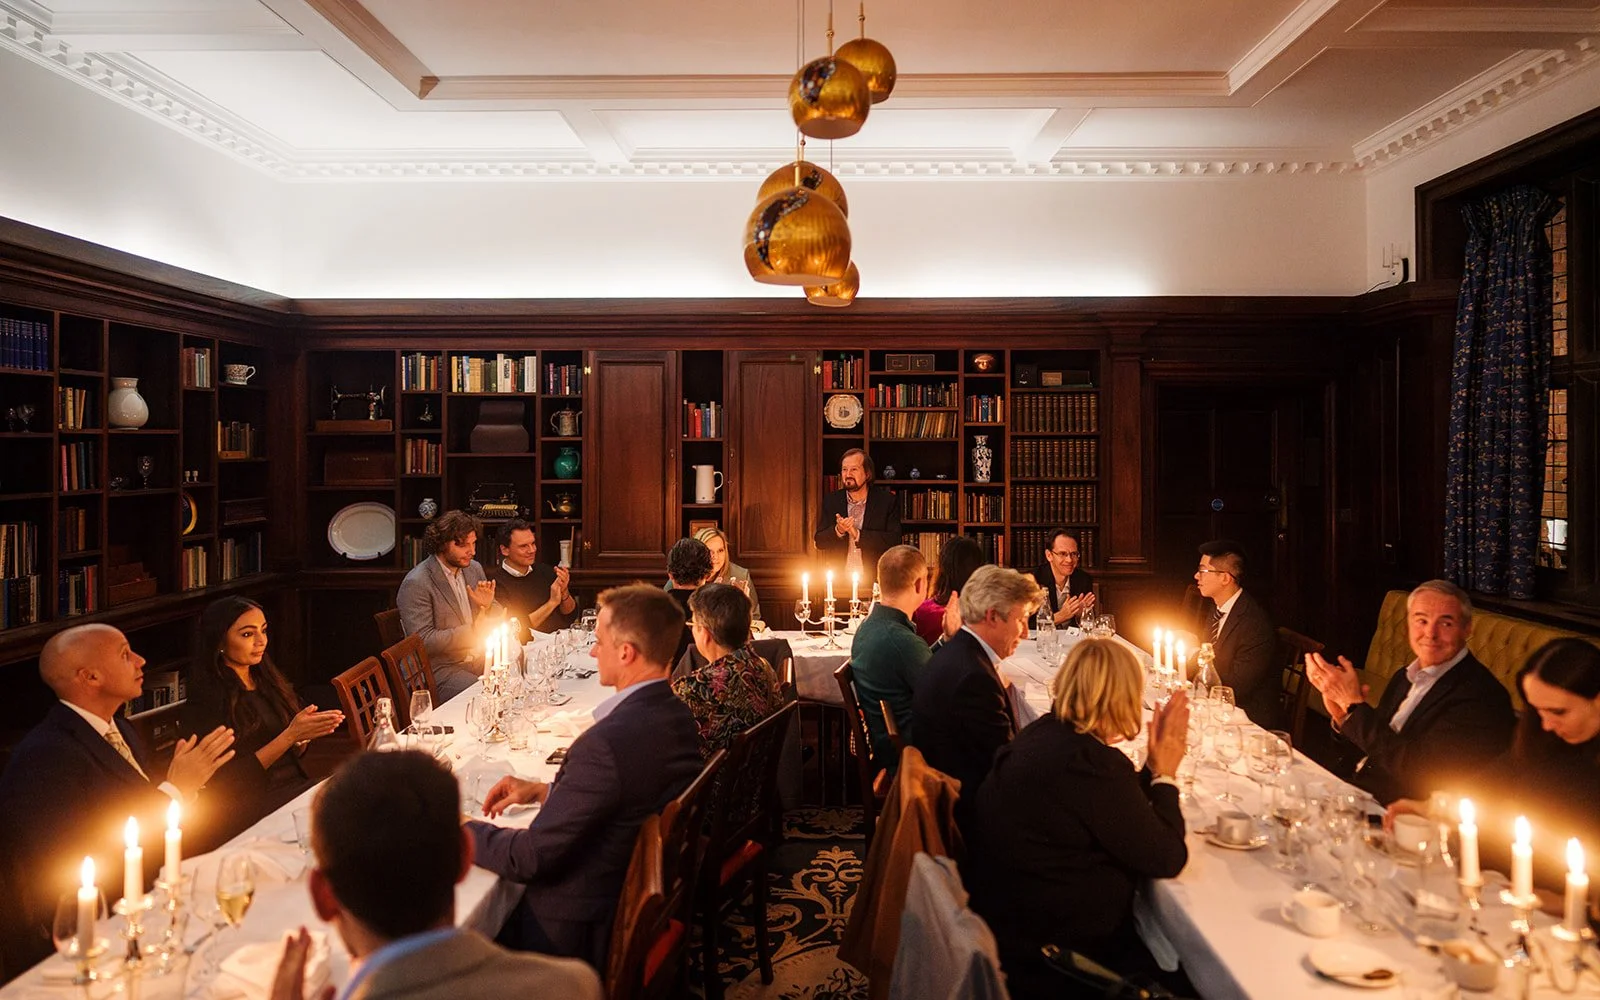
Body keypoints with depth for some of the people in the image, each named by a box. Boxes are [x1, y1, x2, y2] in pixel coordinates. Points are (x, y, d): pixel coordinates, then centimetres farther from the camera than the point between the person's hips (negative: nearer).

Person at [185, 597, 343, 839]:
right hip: (256, 807, -6)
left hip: (299, 785, 6)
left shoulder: (268, 680, 13)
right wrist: (290, 735, -17)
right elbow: (230, 781, -11)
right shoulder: (206, 701, -6)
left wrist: (306, 733, -4)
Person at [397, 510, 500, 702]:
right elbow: (423, 641, -17)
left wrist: (489, 606, -7)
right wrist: (472, 630, -20)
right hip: (439, 670, -7)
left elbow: (497, 618, 17)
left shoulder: (474, 568, 9)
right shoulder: (416, 583, -13)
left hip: (481, 658, 7)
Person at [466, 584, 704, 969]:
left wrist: (462, 830, -6)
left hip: (583, 930, -8)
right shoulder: (680, 718, -4)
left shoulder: (607, 742, -32)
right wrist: (543, 790, 9)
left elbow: (529, 859, -23)